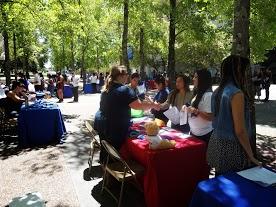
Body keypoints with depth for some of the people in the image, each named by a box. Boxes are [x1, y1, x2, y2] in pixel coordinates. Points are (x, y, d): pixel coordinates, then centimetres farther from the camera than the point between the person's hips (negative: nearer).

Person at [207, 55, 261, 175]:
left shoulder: (217, 92, 4)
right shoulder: (236, 93, -20)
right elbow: (240, 131, -20)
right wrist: (251, 156, -11)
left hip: (217, 143, 8)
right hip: (231, 147, -8)